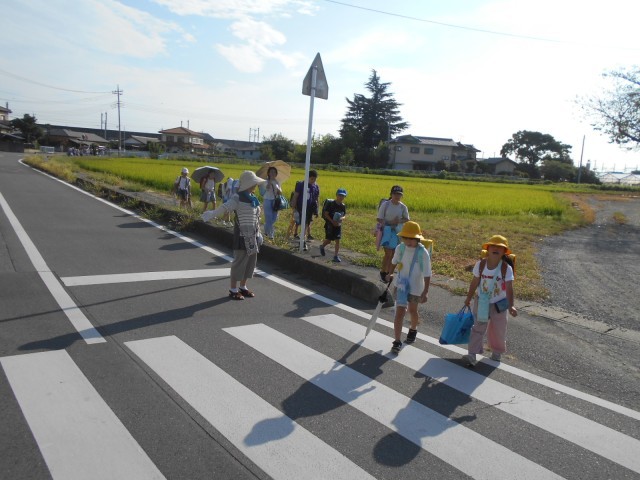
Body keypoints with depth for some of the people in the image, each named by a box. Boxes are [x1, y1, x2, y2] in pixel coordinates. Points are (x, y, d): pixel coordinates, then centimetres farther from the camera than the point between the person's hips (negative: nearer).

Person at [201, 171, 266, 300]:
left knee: (251, 261, 13)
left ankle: (243, 287, 27)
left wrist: (258, 234, 18)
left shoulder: (253, 198, 11)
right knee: (239, 262, -2)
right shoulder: (237, 198, -13)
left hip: (253, 236, 8)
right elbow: (225, 207, -28)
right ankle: (233, 289, 11)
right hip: (243, 236, -8)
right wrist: (212, 214, -43)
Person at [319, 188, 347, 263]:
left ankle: (336, 256, 4)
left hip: (338, 225, 4)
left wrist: (342, 218, -16)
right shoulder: (330, 204, -13)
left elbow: (344, 215, 9)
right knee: (329, 240, 1)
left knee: (337, 240, -2)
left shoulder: (343, 206, 2)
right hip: (330, 224, -4)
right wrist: (332, 221, -22)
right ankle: (322, 247, 34)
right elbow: (326, 214, -13)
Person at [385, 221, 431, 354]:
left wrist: (425, 292, -17)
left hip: (415, 287, -1)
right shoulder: (400, 248, -11)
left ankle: (413, 330, 49)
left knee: (412, 311, 19)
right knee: (400, 312, -5)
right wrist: (390, 274, 20)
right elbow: (394, 261, 12)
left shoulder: (423, 253, -20)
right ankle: (397, 341, -1)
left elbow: (427, 274, -16)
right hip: (401, 285, 1)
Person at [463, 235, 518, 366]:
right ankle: (472, 354, 2)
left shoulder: (506, 268, -19)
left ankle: (497, 352, 37)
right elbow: (475, 283, -2)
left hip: (499, 304, -1)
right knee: (478, 328, 2)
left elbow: (509, 288, -24)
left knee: (498, 330, 15)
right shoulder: (480, 264, -12)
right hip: (482, 302, 1)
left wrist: (511, 306, -35)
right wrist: (468, 299, 5)